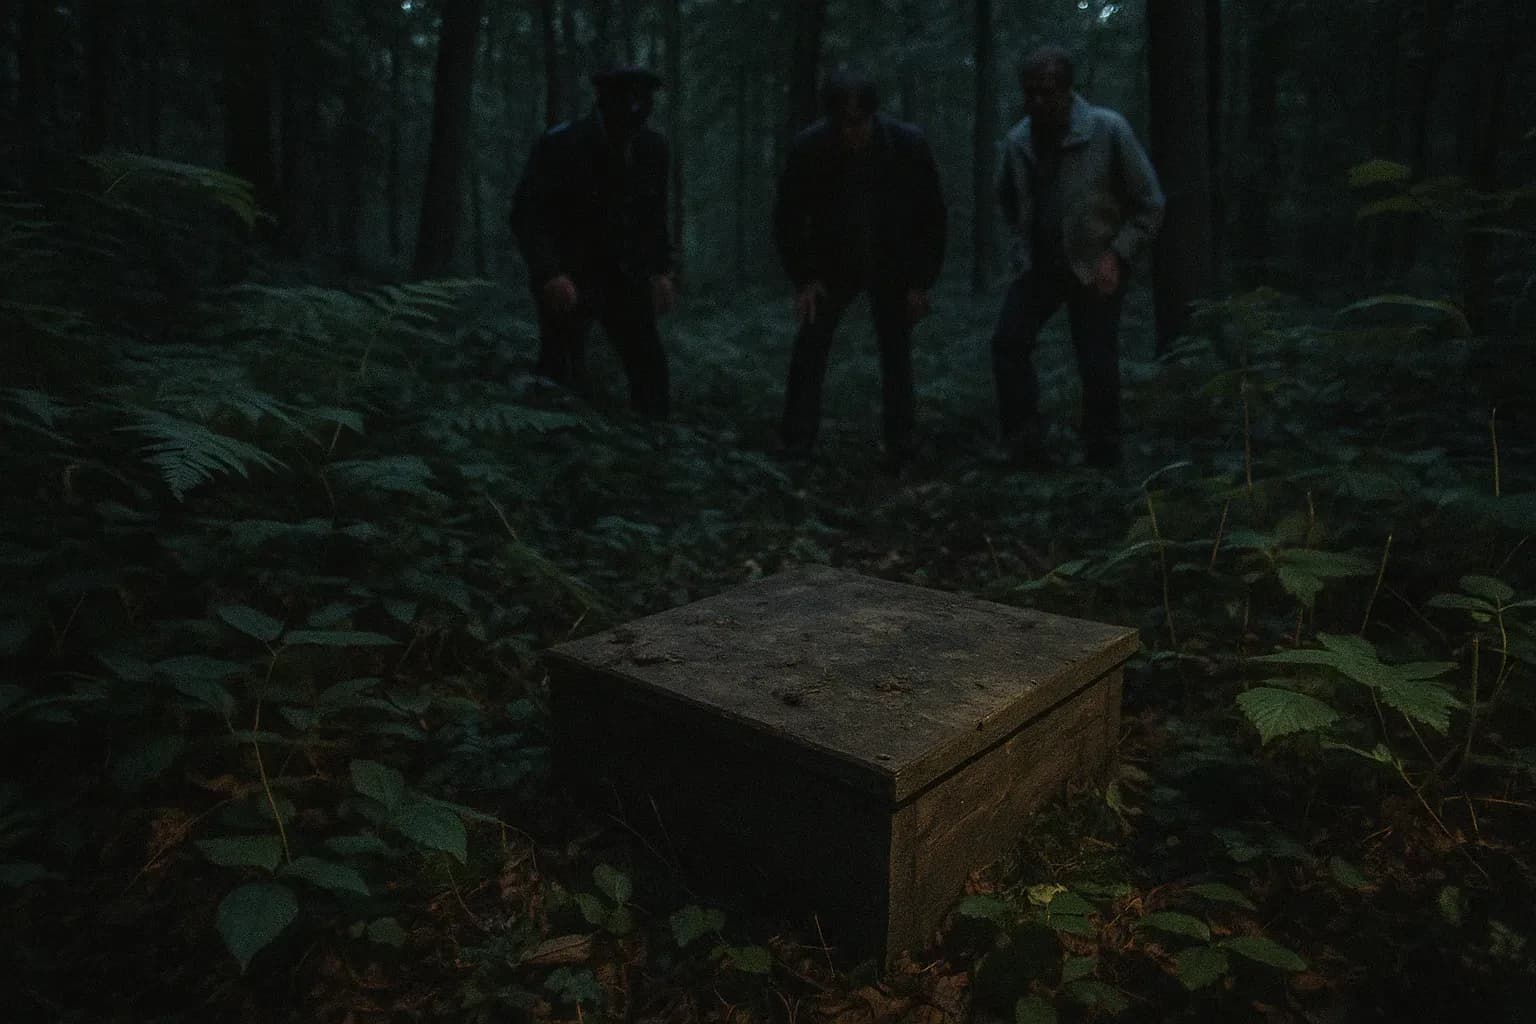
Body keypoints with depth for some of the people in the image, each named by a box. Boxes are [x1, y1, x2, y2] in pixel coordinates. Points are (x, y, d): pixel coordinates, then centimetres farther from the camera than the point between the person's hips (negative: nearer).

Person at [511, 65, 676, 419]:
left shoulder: (651, 147, 0)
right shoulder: (559, 144, -13)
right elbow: (526, 215, -14)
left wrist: (660, 270, 1)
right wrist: (550, 274, -26)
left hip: (625, 274, 4)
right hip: (569, 276, -4)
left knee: (650, 365, 2)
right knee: (563, 376, -7)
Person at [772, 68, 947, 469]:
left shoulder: (908, 145, -20)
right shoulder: (809, 147, -20)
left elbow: (931, 217, -8)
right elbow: (788, 216, -7)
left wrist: (921, 282, -9)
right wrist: (803, 278, -11)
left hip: (892, 268, 0)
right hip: (833, 265, 1)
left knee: (896, 352, -3)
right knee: (810, 345, -6)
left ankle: (899, 448, 6)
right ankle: (796, 446, 1)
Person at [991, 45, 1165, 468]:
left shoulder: (1108, 131, -15)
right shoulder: (1017, 140, -3)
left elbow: (1150, 205, -7)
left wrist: (1116, 254, -16)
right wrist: (1024, 244, 10)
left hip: (1095, 269, -3)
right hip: (1038, 265, 4)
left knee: (1098, 367, -4)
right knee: (1009, 341, -14)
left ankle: (1103, 460, 12)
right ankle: (1024, 448, -6)